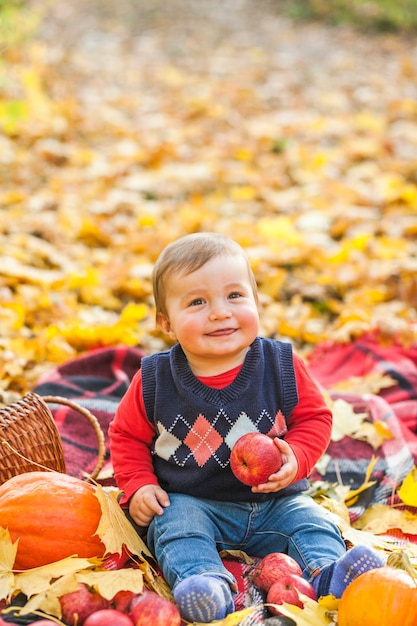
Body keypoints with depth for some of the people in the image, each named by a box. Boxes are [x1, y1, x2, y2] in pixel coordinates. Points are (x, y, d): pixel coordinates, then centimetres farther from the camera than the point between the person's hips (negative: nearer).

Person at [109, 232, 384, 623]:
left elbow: (314, 417, 3)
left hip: (273, 500, 2)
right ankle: (206, 580, -49)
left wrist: (295, 458, -16)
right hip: (189, 501, -2)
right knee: (177, 528, -29)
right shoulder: (155, 379, -7)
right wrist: (138, 486, -7)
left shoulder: (281, 365, -6)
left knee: (311, 521, -17)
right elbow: (127, 434, 7)